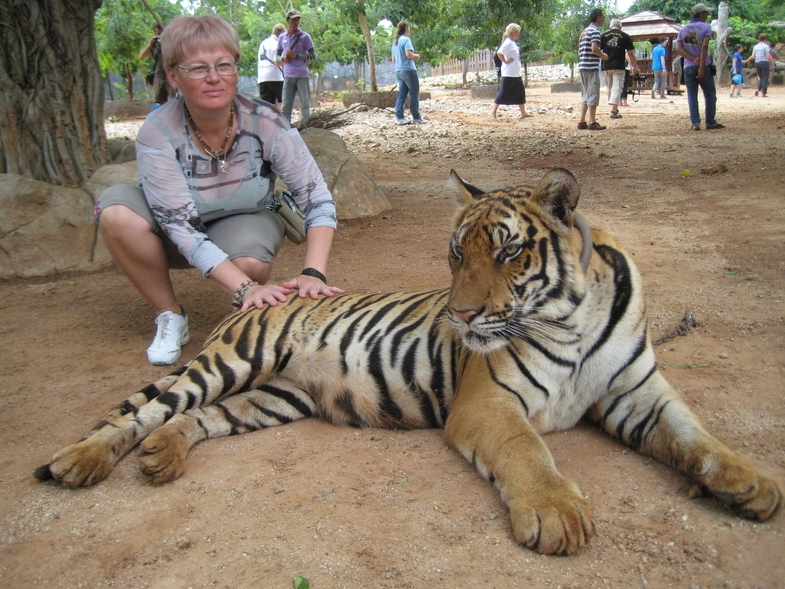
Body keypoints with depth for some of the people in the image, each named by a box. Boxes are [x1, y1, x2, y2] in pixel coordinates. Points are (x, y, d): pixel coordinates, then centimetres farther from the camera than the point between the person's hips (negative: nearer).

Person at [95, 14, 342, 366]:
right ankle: (170, 316, -8)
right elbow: (182, 230, -31)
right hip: (178, 237, 1)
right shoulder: (157, 136, -27)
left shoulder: (266, 123, -25)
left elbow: (319, 202, -24)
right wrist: (246, 287, -43)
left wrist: (313, 273, -39)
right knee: (116, 212, -30)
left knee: (250, 261, -37)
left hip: (244, 223, -1)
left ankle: (248, 312, 1)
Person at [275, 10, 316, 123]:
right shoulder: (282, 37, 12)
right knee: (286, 105, 1)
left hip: (302, 75, -3)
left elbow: (313, 55, 0)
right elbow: (277, 55, 19)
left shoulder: (304, 36, 2)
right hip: (288, 76, 3)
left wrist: (296, 56, -11)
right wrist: (283, 59, -4)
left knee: (305, 105, 1)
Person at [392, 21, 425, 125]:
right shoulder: (406, 39, -9)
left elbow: (393, 59, 21)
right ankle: (416, 117, 2)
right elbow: (409, 54, -21)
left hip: (399, 71, 8)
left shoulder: (395, 41, 16)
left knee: (402, 94, 7)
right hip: (408, 70, -8)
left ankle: (399, 117, 1)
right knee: (414, 94, -1)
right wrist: (416, 56, -4)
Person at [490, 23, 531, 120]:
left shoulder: (513, 43, 15)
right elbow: (499, 53, -26)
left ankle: (523, 113, 16)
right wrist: (505, 61, -18)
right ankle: (493, 111, 2)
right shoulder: (508, 43, -15)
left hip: (516, 73, 10)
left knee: (520, 92, 11)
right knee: (503, 92, -6)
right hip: (508, 73, -10)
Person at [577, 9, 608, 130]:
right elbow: (594, 48, -21)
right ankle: (592, 123, -5)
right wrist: (603, 56, -5)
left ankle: (582, 121, 11)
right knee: (593, 95, -6)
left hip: (582, 66, 9)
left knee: (585, 95, 13)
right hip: (592, 67, -9)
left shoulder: (584, 31, 19)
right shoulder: (596, 31, -8)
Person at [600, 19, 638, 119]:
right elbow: (630, 53, 1)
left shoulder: (603, 35, 8)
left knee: (610, 88, 14)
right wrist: (635, 66, 8)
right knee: (617, 87, -4)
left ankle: (614, 109, 22)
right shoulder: (625, 36, 3)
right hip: (619, 66, -3)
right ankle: (614, 110, -16)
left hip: (606, 67, 3)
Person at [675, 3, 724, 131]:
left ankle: (695, 123, -2)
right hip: (704, 66, -3)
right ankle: (710, 122, 9)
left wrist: (693, 59, -9)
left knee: (692, 96, 4)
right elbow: (704, 47, -16)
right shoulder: (706, 27, -5)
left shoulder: (683, 29, 8)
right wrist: (702, 67, -17)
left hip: (688, 67, 3)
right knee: (710, 94, 8)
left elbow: (678, 49, -4)